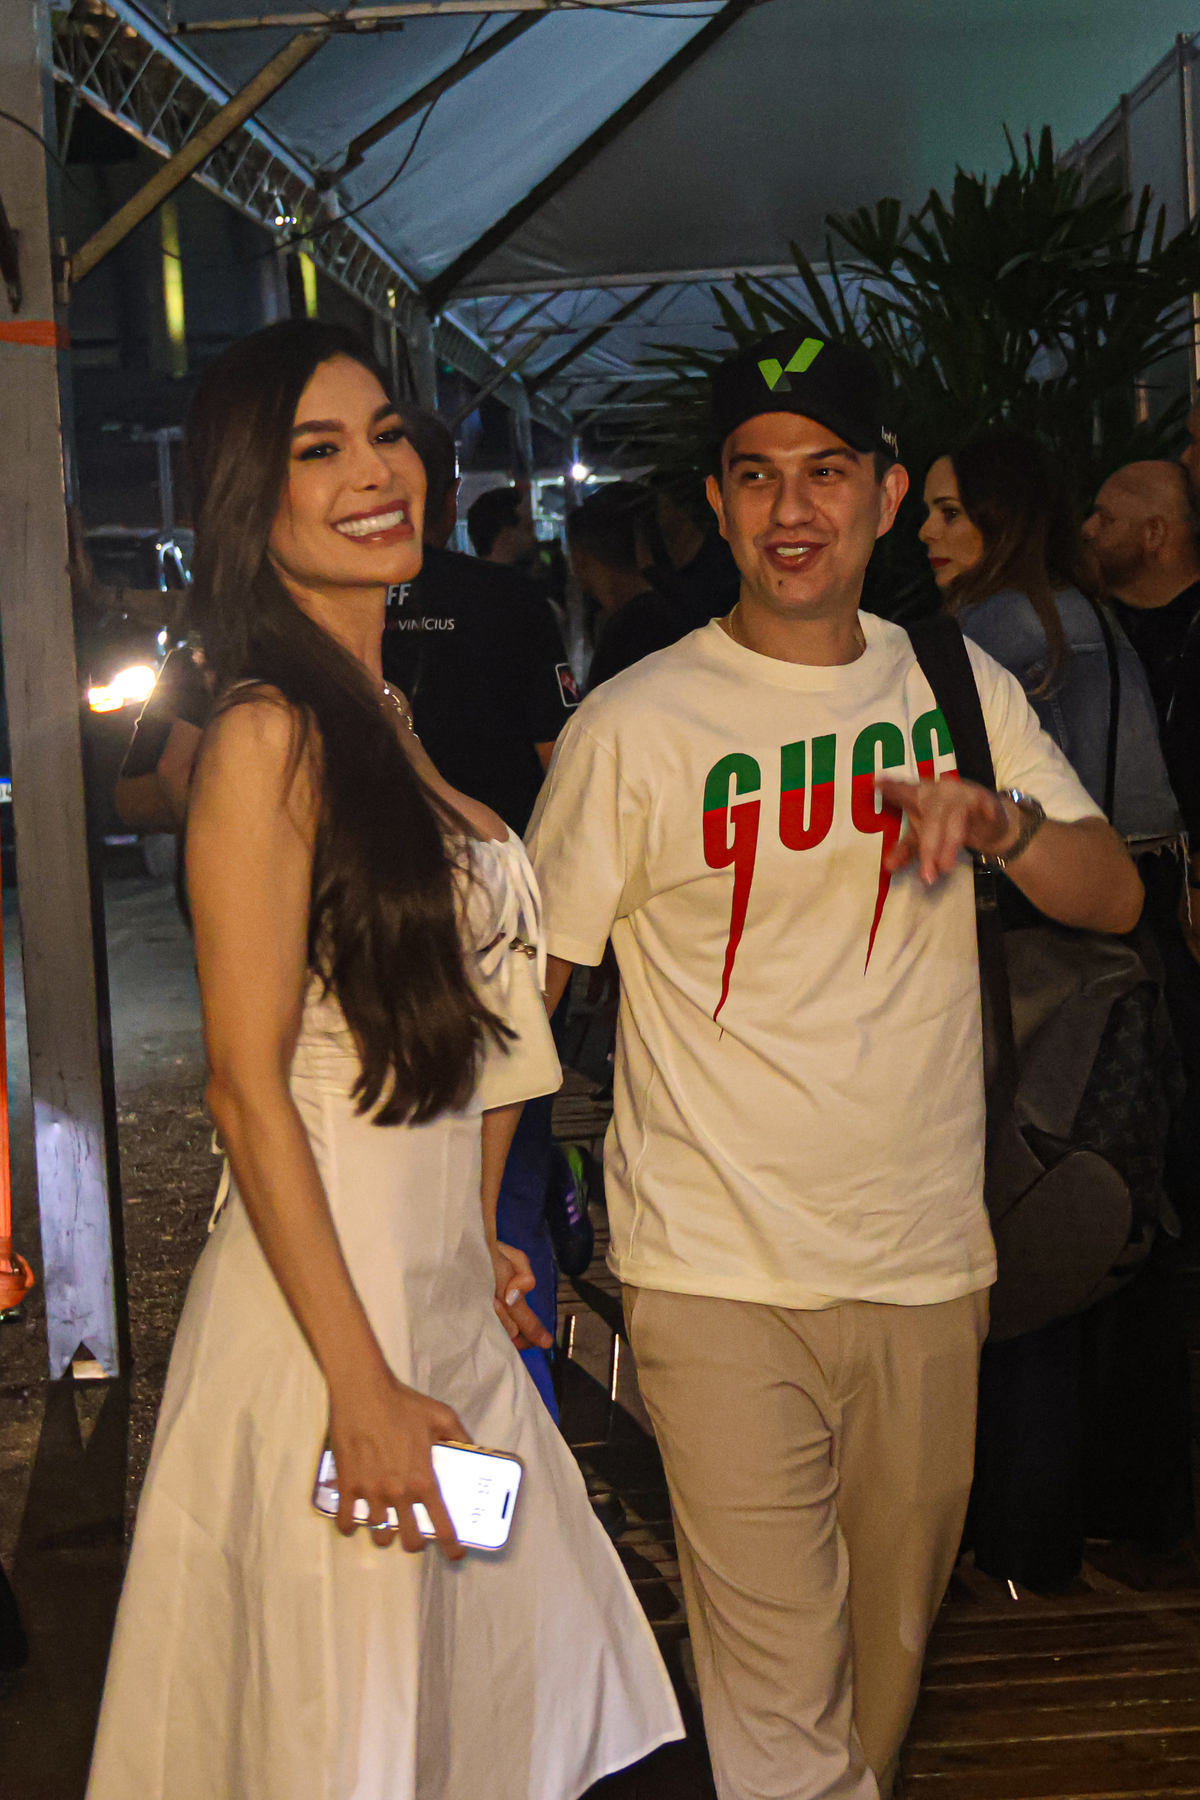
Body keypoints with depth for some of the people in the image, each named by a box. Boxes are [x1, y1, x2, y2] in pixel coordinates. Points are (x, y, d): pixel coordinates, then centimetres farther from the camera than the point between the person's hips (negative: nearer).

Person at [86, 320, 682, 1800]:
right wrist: (363, 1387, -20)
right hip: (326, 1303, -8)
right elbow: (248, 1086, -19)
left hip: (441, 1294, 8)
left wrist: (476, 1236, 17)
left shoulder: (396, 719, 10)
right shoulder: (268, 735, -16)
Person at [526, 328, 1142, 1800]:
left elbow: (1116, 899, 3)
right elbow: (521, 988, -1)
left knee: (893, 1648, 20)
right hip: (720, 1281, -4)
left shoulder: (959, 687, 5)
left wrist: (1004, 822, -18)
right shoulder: (633, 726, -7)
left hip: (926, 1264, 4)